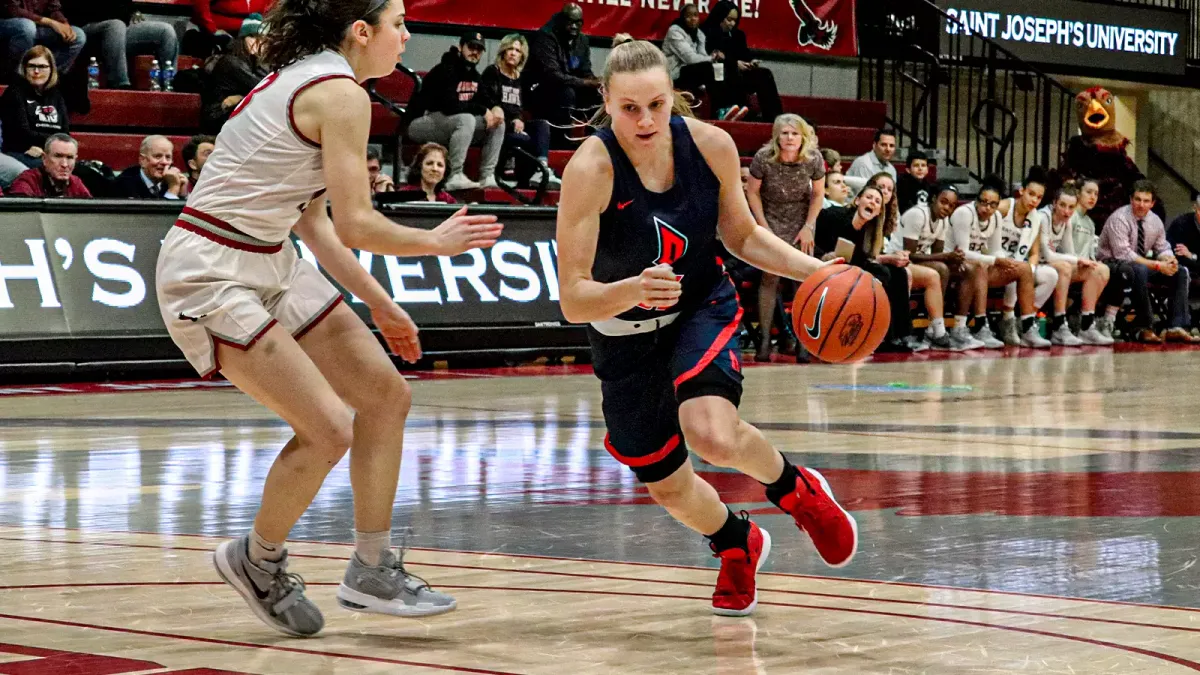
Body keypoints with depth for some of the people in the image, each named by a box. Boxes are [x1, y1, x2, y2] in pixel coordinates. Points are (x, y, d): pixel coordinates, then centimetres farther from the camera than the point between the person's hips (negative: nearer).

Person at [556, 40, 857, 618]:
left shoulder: (711, 146, -19)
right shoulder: (590, 170, -29)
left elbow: (741, 234, 2)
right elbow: (572, 300, -30)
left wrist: (814, 269, -12)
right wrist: (634, 289, -49)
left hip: (702, 309, 0)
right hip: (626, 333, 0)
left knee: (713, 435, -29)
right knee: (667, 488, 12)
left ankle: (795, 489, 5)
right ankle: (739, 545, 46)